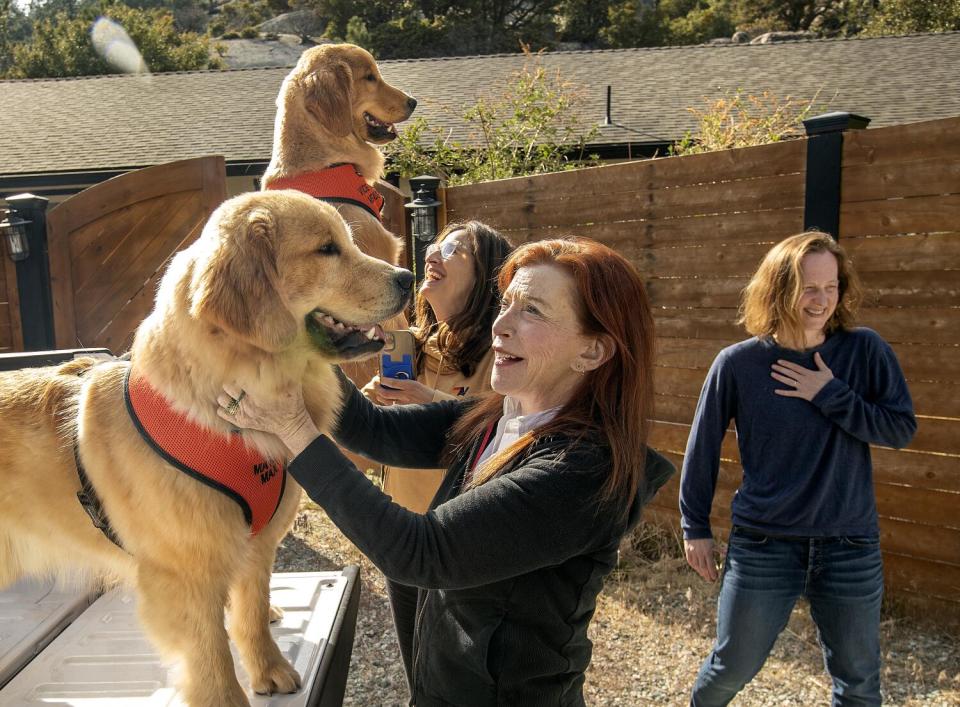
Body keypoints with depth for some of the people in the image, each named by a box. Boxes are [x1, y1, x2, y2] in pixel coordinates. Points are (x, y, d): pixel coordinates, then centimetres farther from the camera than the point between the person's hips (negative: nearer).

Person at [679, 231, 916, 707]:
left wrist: (830, 396, -16)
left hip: (852, 548, 2)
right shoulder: (739, 363, -8)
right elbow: (703, 447, -1)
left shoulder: (865, 351, -4)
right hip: (762, 546, -1)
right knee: (732, 668, 13)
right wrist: (695, 527, 4)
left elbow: (901, 429, -5)